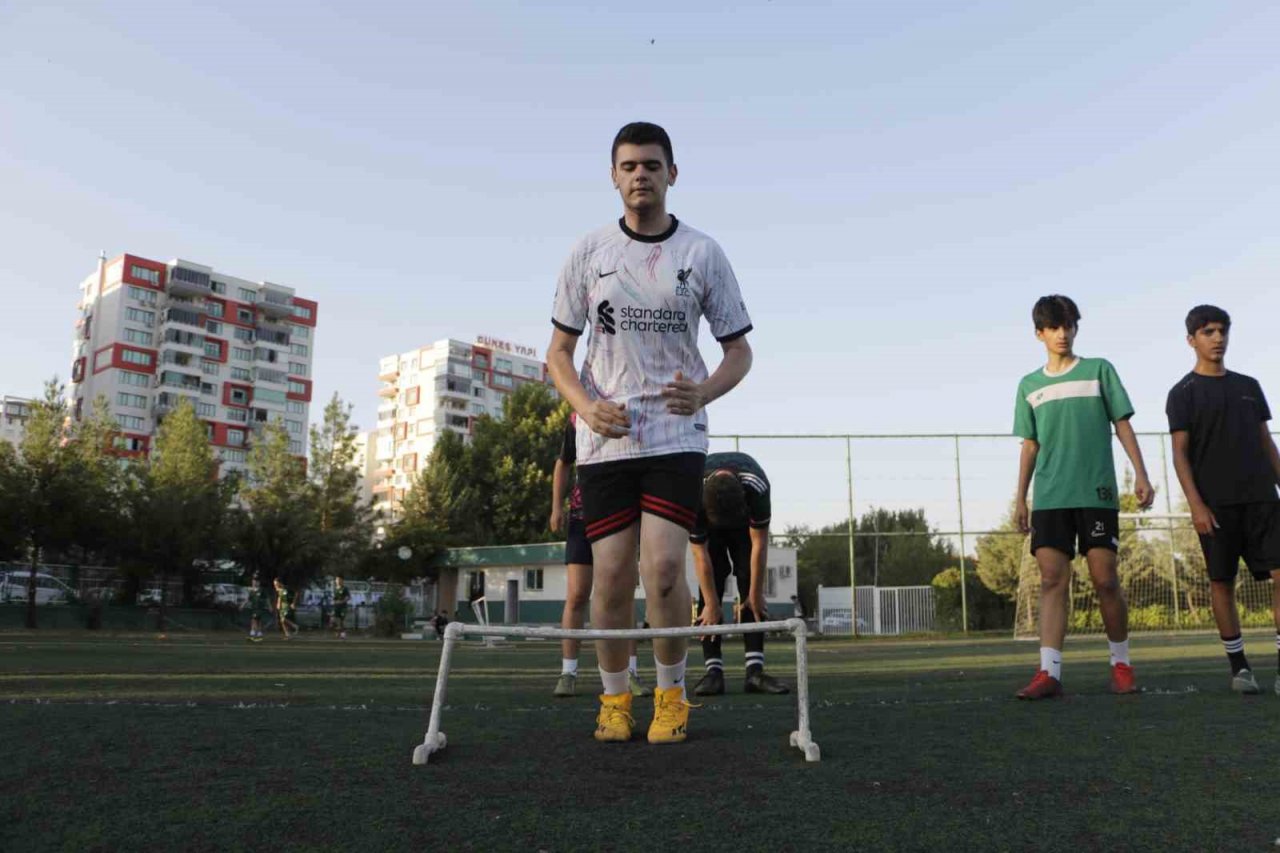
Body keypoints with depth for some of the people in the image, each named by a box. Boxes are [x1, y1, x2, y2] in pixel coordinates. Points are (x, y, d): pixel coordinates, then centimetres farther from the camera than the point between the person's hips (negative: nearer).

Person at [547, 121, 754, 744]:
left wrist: (703, 393, -14)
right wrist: (587, 406, -10)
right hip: (604, 438, 1)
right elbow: (559, 350, 9)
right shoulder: (588, 253, 6)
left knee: (663, 569, -12)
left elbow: (739, 351, 7)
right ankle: (614, 697, 21)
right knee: (612, 576, 0)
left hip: (676, 436, -1)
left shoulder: (703, 254, 4)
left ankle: (671, 696, 11)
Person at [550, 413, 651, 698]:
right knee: (576, 595, -2)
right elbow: (563, 464, 14)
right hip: (582, 515, 1)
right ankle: (568, 673, 5)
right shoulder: (576, 419, 3)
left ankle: (631, 674, 7)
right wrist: (557, 506, 5)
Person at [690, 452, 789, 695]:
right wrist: (711, 605, -25)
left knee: (751, 590, -13)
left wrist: (755, 594, -22)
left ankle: (755, 670, -14)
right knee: (710, 587, -15)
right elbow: (700, 555, -30)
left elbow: (759, 544, -30)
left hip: (745, 522, 0)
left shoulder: (756, 487, -41)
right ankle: (713, 670, -13)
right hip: (707, 525, 0)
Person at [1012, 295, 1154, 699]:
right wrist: (1020, 498, 11)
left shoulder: (1099, 370, 8)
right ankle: (1049, 673, -8)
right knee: (1052, 579, -5)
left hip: (1097, 492, -1)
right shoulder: (1030, 385, 13)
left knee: (1105, 579, -2)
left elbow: (1122, 425, 6)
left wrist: (1141, 475, -4)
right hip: (1049, 498, 2)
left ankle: (1121, 664, 16)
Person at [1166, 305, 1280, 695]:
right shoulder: (1183, 393, 1)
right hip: (1215, 502, -4)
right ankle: (1239, 664, 10)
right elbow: (1180, 454, -5)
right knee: (1222, 581, 0)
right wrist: (1195, 505, -13)